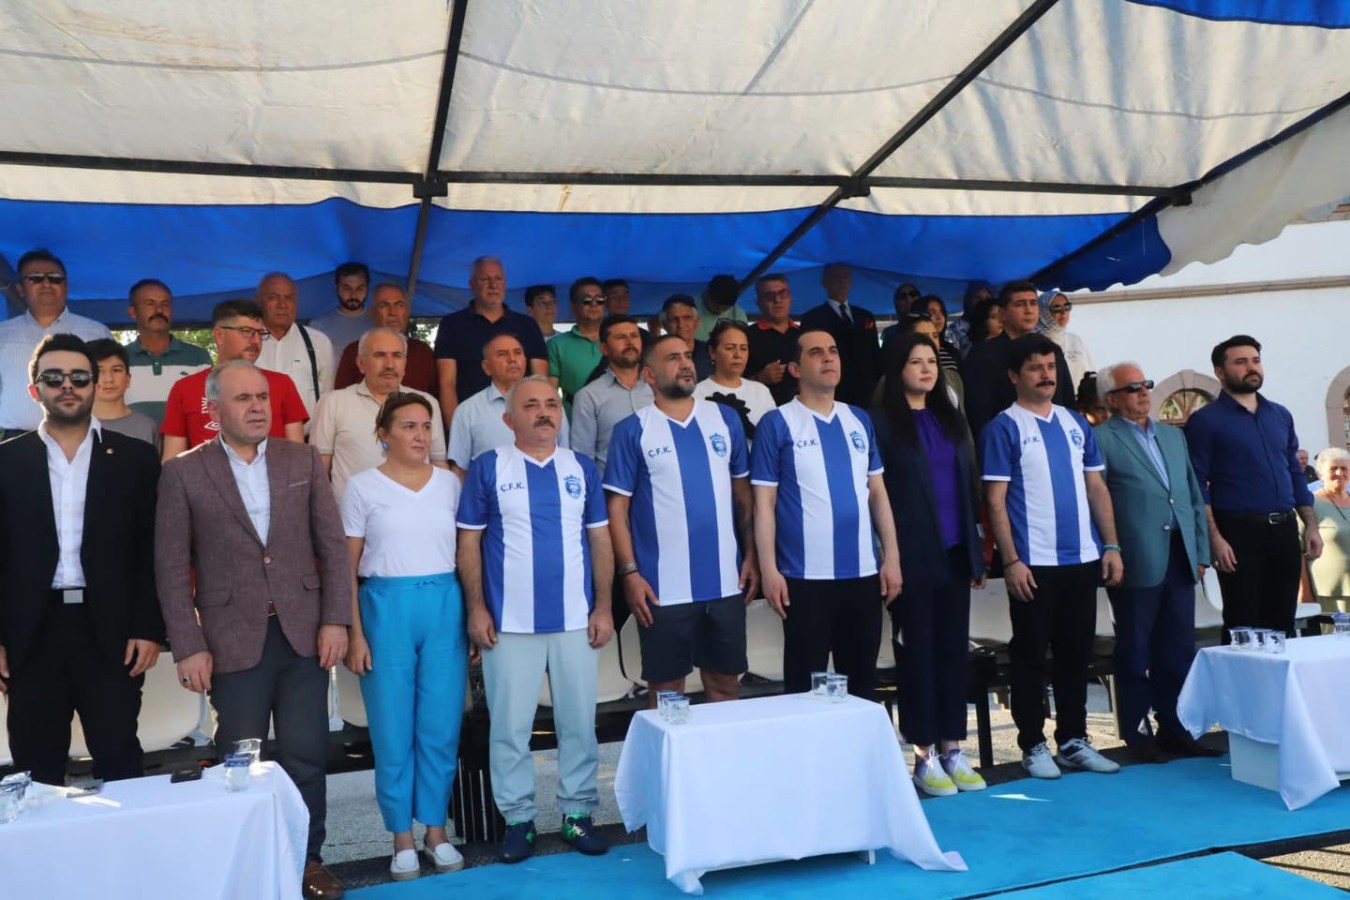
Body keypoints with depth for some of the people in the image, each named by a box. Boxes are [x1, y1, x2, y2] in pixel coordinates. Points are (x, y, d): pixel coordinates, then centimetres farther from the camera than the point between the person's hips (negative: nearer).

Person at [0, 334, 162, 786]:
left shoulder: (135, 458, 4)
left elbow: (151, 551, 2)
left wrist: (148, 629, -5)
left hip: (110, 633, -1)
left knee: (119, 763, 4)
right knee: (37, 770, 10)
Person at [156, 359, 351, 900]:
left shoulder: (303, 460, 5)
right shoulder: (183, 473, -1)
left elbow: (333, 545, 5)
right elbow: (171, 567, -2)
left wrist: (335, 619, -3)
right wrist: (188, 646, -6)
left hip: (303, 632, 2)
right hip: (233, 640, -2)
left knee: (306, 755, 8)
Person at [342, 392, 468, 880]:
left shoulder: (449, 483, 7)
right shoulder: (362, 487, 0)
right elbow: (348, 567, 1)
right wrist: (355, 633, -4)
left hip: (445, 607, 2)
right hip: (386, 608, -2)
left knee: (441, 729, 7)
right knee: (393, 733, 6)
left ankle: (437, 832, 23)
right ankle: (402, 840, 21)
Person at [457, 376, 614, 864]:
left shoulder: (582, 468, 7)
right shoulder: (487, 468, 0)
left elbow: (600, 540, 8)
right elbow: (469, 543, 0)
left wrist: (603, 607, 2)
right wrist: (476, 609, -6)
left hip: (575, 620, 2)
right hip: (509, 622, -2)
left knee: (579, 721, 9)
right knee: (509, 726, 6)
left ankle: (578, 813, 23)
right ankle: (518, 818, 20)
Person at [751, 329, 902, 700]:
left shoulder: (859, 419, 10)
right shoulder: (776, 424, -4)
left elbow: (877, 492, 12)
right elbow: (764, 503, -6)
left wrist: (891, 556, 6)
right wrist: (769, 570, -12)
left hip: (864, 572, 5)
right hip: (806, 576, -4)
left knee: (862, 678, 15)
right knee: (805, 683, 6)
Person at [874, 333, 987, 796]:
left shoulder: (951, 419, 13)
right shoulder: (884, 423, -4)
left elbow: (968, 486, 15)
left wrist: (977, 553, 11)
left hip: (954, 554, 5)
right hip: (914, 558, -5)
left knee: (954, 650, 9)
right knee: (917, 653, 2)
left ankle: (952, 749, 19)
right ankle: (924, 756, 12)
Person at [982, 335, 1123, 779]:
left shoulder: (1076, 423, 12)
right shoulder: (1004, 427, -5)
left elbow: (1096, 487, 13)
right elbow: (995, 500, -8)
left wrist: (1111, 546, 6)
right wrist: (1011, 561, -14)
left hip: (1083, 559, 5)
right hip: (1034, 564, -5)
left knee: (1077, 653, 13)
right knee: (1030, 656, 4)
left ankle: (1074, 740, 25)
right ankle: (1033, 745, 16)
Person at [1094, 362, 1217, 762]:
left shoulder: (1174, 436, 18)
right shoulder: (1101, 439, -4)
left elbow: (1194, 496, 19)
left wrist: (1200, 552, 13)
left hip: (1180, 560, 6)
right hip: (1137, 564, -6)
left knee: (1179, 651, 10)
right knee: (1135, 653, 3)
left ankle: (1174, 728, 21)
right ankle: (1138, 734, 13)